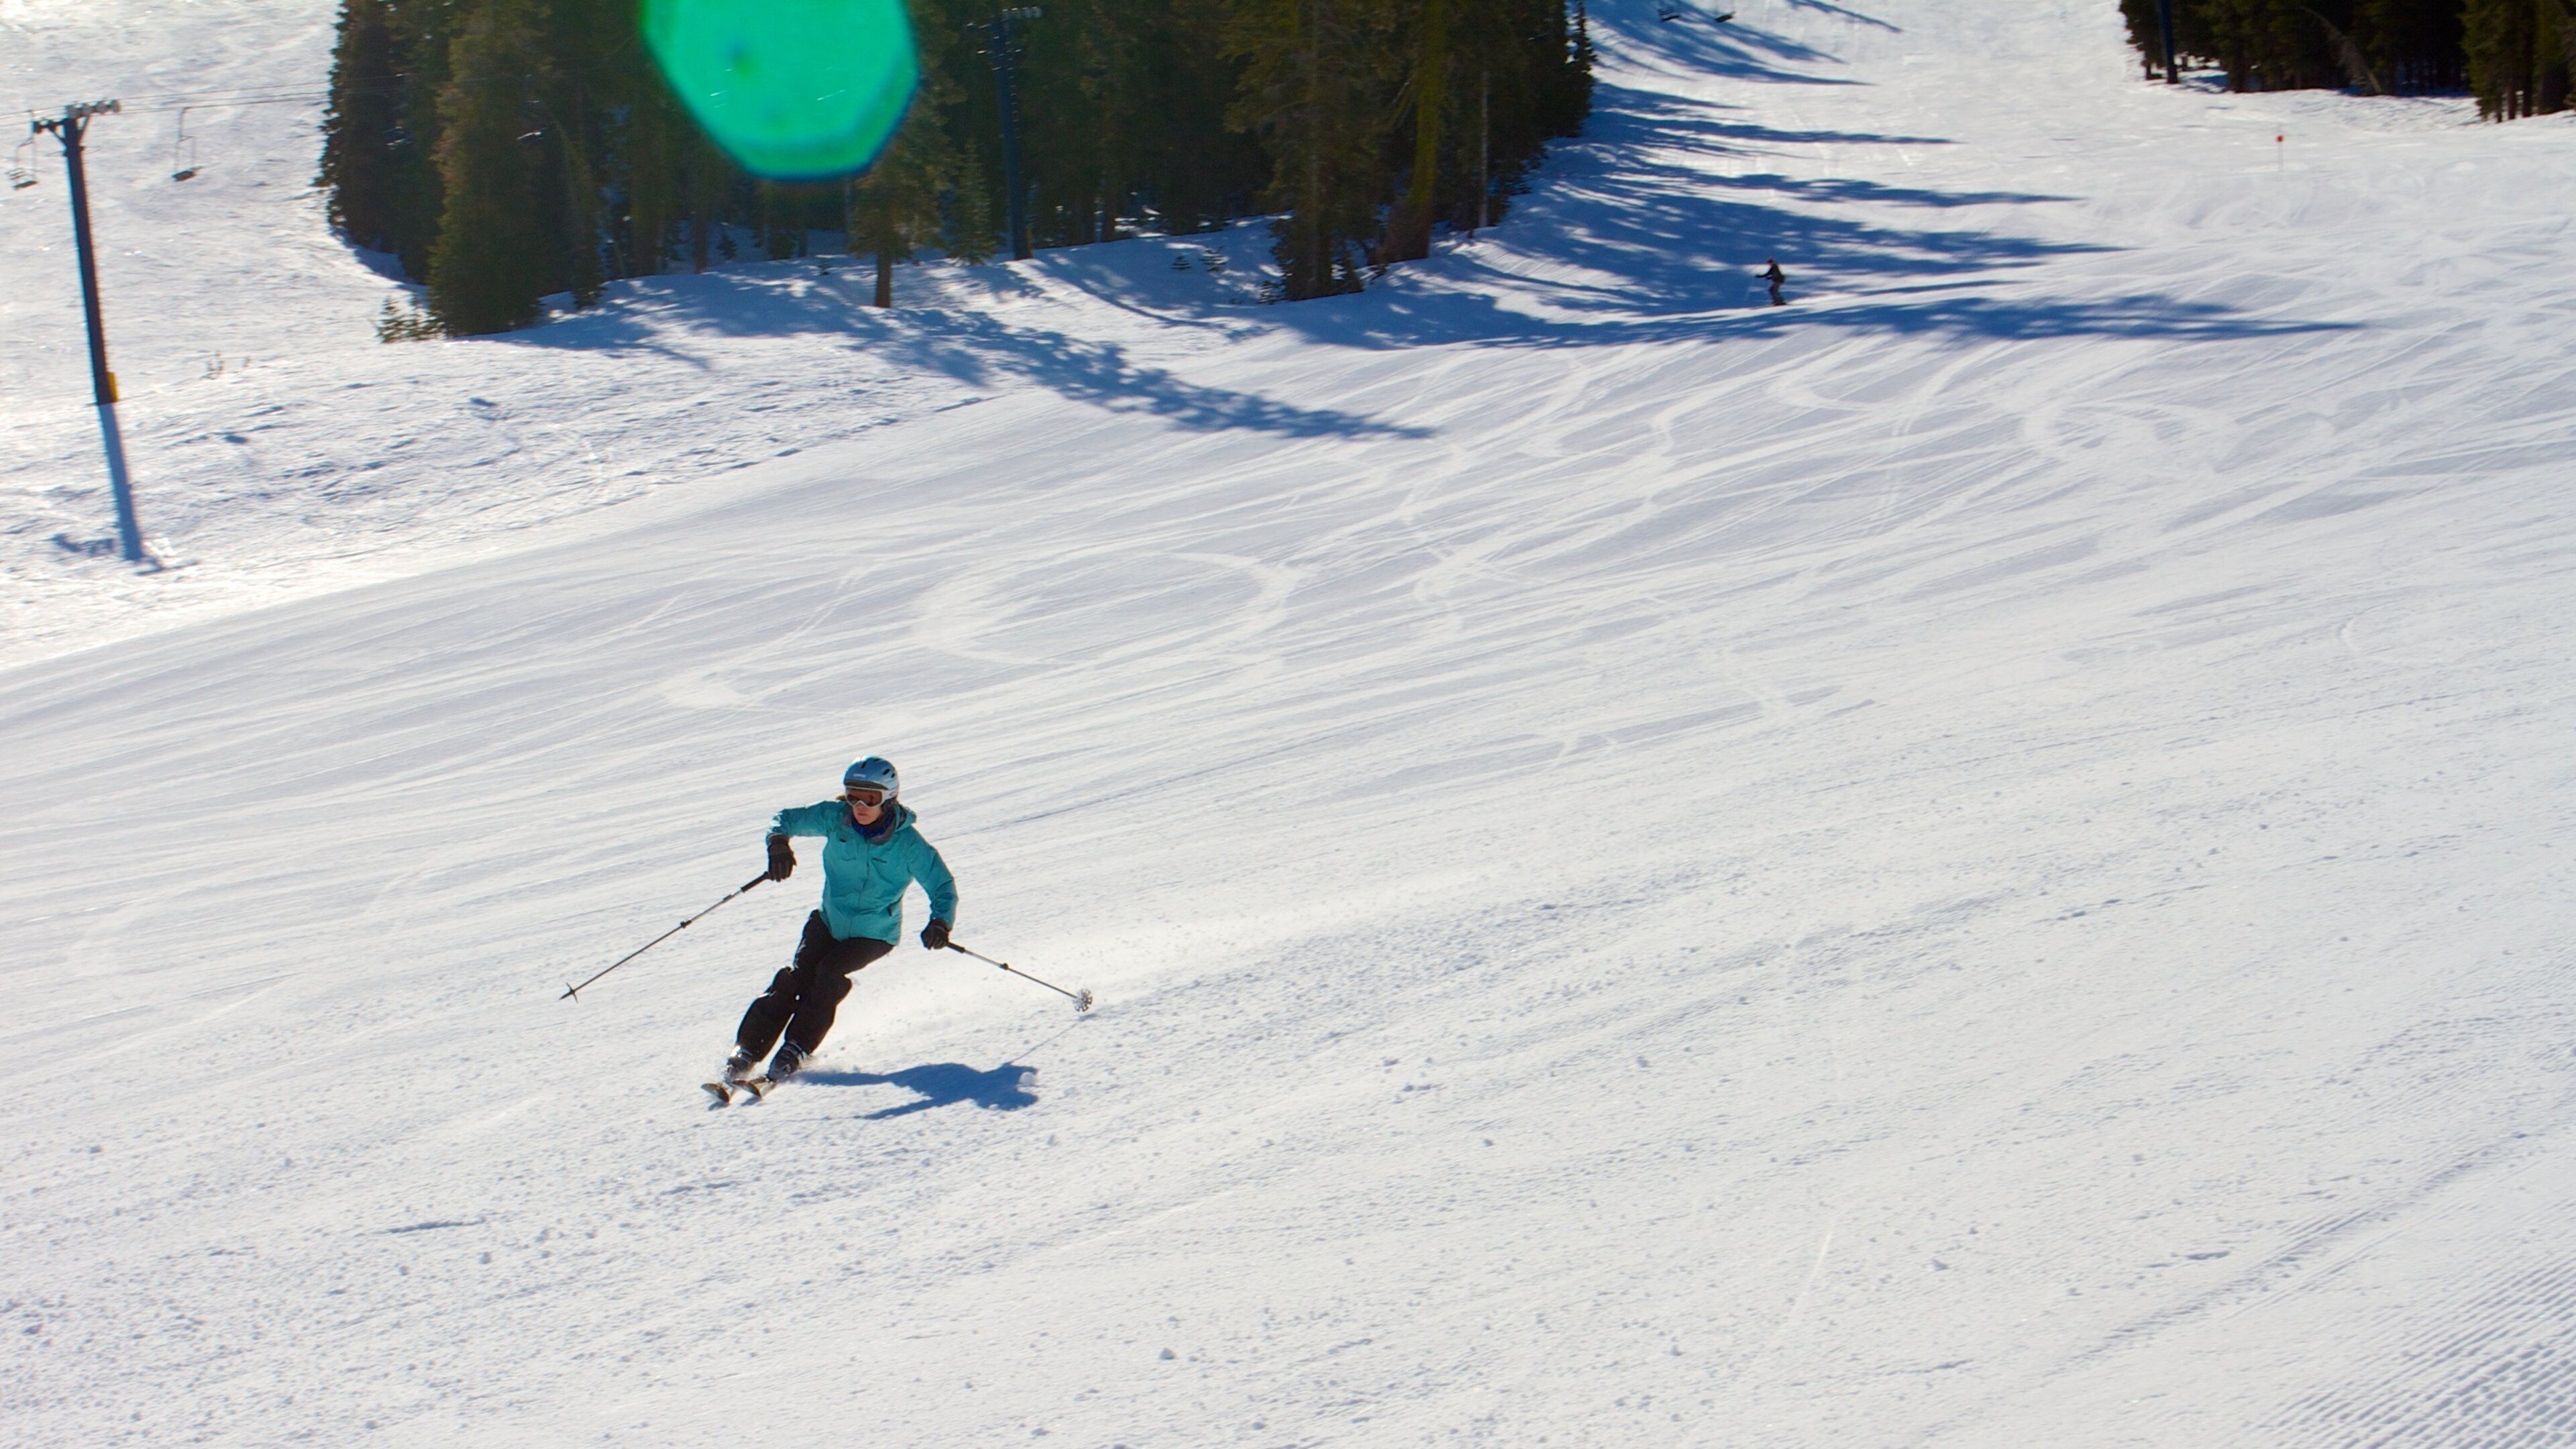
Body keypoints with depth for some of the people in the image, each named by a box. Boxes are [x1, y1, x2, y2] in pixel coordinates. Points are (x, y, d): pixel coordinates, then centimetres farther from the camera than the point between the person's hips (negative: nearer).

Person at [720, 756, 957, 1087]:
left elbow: (942, 885, -14)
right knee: (797, 976, -15)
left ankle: (797, 1050, -16)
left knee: (831, 972, -25)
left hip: (874, 934, -2)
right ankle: (746, 1050, -14)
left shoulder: (908, 844, -18)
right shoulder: (836, 818, -11)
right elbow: (790, 818, -10)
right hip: (830, 920, 2)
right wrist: (779, 840, -35)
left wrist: (941, 922, -34)